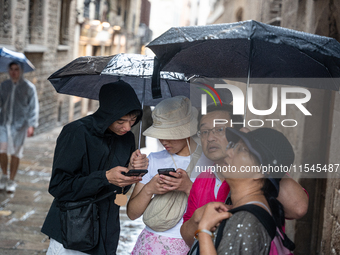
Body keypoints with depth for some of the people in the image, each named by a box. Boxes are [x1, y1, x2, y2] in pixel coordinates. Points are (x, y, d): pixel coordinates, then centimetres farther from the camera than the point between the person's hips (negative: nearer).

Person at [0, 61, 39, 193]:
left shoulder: (29, 87, -2)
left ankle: (11, 181, 15)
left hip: (19, 125, -2)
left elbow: (34, 108, -3)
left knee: (15, 153, 2)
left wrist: (32, 125, -12)